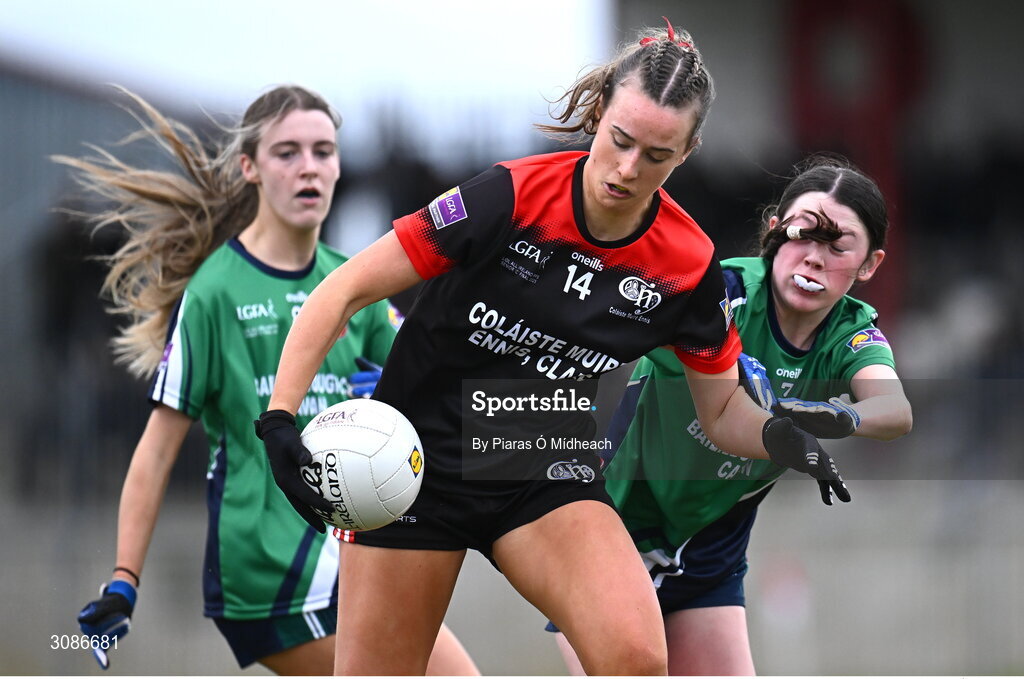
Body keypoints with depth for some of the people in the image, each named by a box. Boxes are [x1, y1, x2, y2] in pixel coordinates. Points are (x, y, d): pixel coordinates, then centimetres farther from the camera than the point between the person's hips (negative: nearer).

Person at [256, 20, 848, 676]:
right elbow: (346, 291, -15)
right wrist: (281, 418, -25)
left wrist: (778, 437, -18)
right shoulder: (511, 196, -19)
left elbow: (722, 409, 5)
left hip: (549, 470, 2)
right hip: (419, 456, -2)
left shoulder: (690, 264, -9)